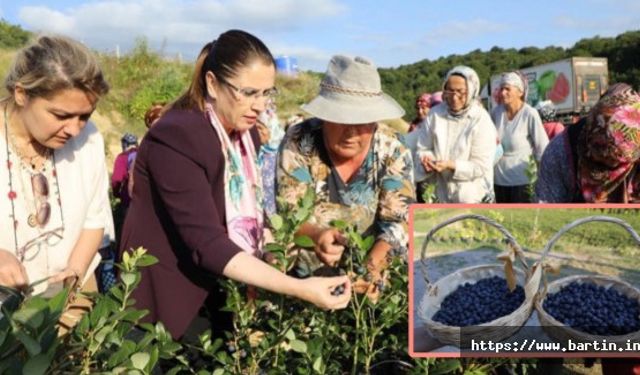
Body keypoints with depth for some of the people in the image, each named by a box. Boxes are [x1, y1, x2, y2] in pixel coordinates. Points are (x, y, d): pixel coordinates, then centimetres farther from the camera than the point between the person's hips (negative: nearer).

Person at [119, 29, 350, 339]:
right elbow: (207, 244, -32)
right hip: (170, 298, -7)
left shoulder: (245, 133, 0)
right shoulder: (177, 138, -25)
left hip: (220, 293, 7)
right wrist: (299, 289, -38)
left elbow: (246, 221, 4)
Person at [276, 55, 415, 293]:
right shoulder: (298, 144, -10)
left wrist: (371, 268, -27)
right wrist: (316, 236, -34)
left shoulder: (393, 151, -6)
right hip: (304, 277, -1)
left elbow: (400, 220, -9)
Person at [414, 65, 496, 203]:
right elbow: (422, 149, 1)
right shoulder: (435, 114, -5)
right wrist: (427, 160, -21)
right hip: (442, 195, 3)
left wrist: (451, 165, -28)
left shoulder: (482, 121, -13)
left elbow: (481, 166, -15)